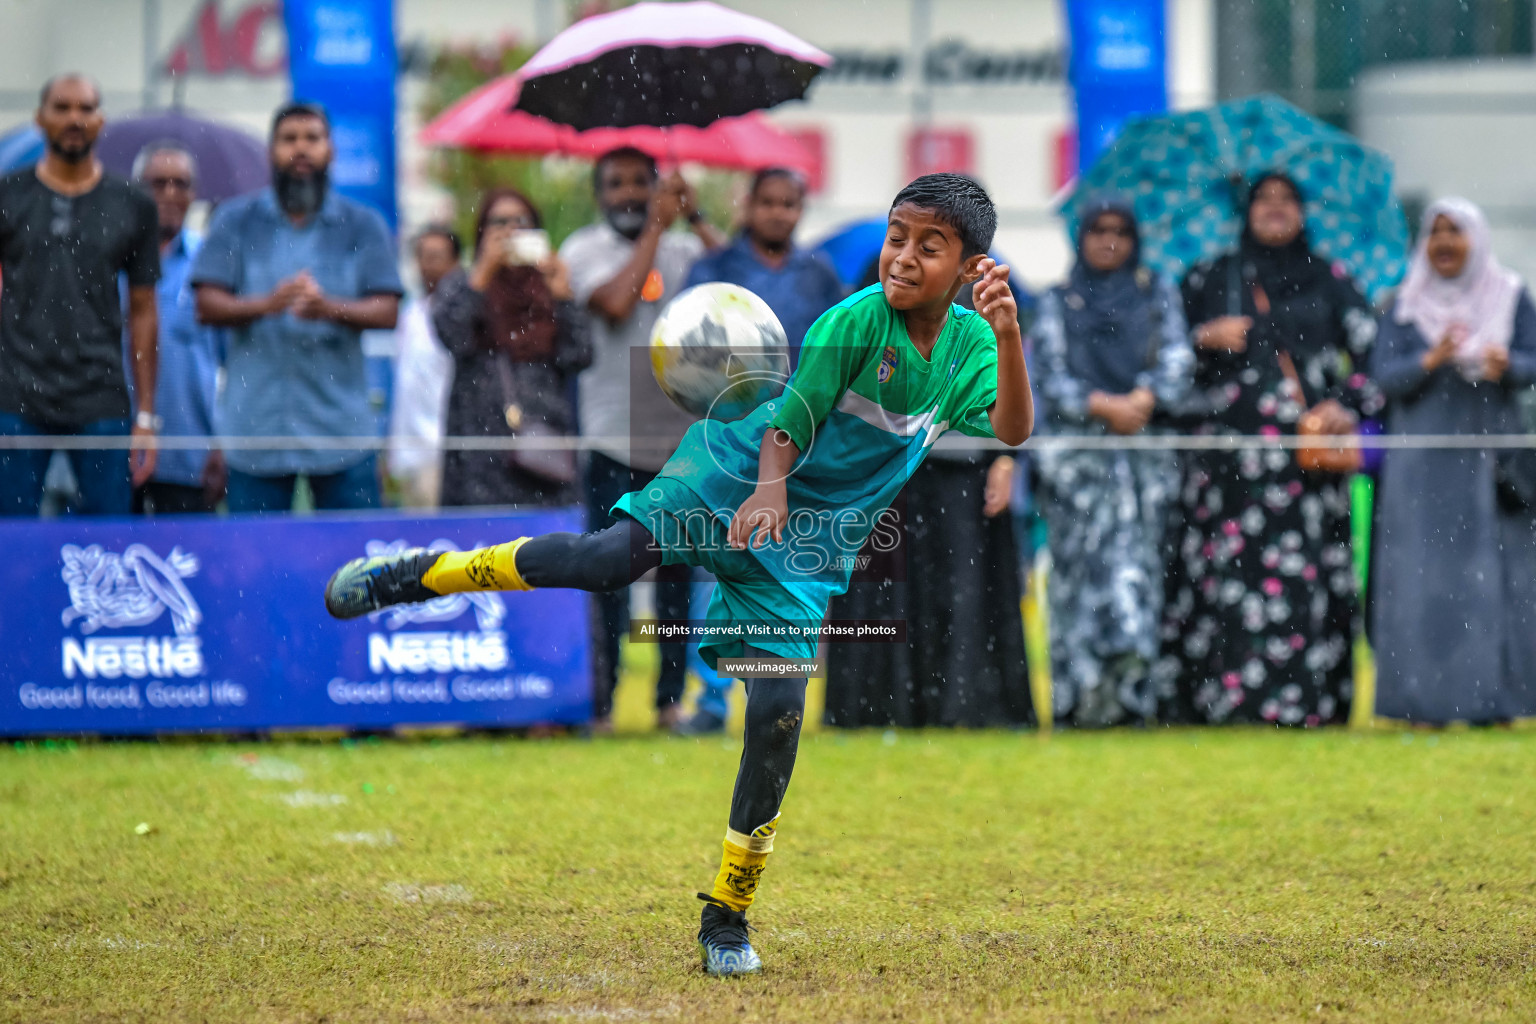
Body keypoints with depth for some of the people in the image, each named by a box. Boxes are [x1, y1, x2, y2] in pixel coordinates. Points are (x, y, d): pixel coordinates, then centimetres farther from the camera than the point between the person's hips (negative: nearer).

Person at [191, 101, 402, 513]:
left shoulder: (363, 226, 11)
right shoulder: (235, 220, 11)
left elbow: (387, 311, 1)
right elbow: (207, 305, 2)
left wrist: (329, 308, -19)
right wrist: (266, 304, -18)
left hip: (340, 424, 0)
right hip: (256, 417, 0)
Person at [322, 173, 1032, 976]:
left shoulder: (969, 344, -2)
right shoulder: (855, 321, -14)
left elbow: (1012, 431, -17)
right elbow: (787, 425, -14)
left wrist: (1008, 337, -32)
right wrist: (769, 486, -34)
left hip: (809, 546, 3)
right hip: (737, 475, -3)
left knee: (778, 715, -6)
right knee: (612, 556, -27)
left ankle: (726, 915, 7)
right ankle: (412, 576, -12)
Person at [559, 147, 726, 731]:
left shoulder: (684, 249, 11)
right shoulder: (583, 251, 3)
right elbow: (616, 303, -15)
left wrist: (695, 218, -3)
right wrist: (657, 227, -9)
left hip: (683, 436, 3)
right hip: (611, 439, -3)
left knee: (681, 572, 5)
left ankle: (673, 698, 13)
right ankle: (597, 705, 1)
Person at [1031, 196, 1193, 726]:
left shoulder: (1158, 296, 15)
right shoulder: (1058, 302, 13)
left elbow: (1177, 359, 3)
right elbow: (1050, 373, 3)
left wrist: (1142, 400, -14)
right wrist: (1104, 406, -11)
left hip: (1144, 449, 0)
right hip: (1075, 455, 0)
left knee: (1136, 558, -10)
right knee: (1079, 564, -7)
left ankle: (1129, 689, -15)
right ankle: (1077, 697, -7)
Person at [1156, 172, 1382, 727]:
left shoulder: (1329, 281, 15)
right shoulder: (1211, 278, 15)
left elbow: (1370, 350, 11)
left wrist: (1350, 407, -4)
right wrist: (1207, 338, -6)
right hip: (1230, 453, 0)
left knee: (1308, 573, -8)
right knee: (1230, 572, -10)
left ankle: (1311, 701, -6)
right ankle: (1227, 699, -9)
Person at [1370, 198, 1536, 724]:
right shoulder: (1406, 306, 5)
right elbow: (1382, 375, -2)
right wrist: (1432, 360, -20)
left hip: (1491, 457, 0)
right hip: (1423, 460, 0)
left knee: (1493, 575, -3)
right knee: (1425, 577, -6)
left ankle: (1492, 698, 1)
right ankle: (1426, 698, -5)